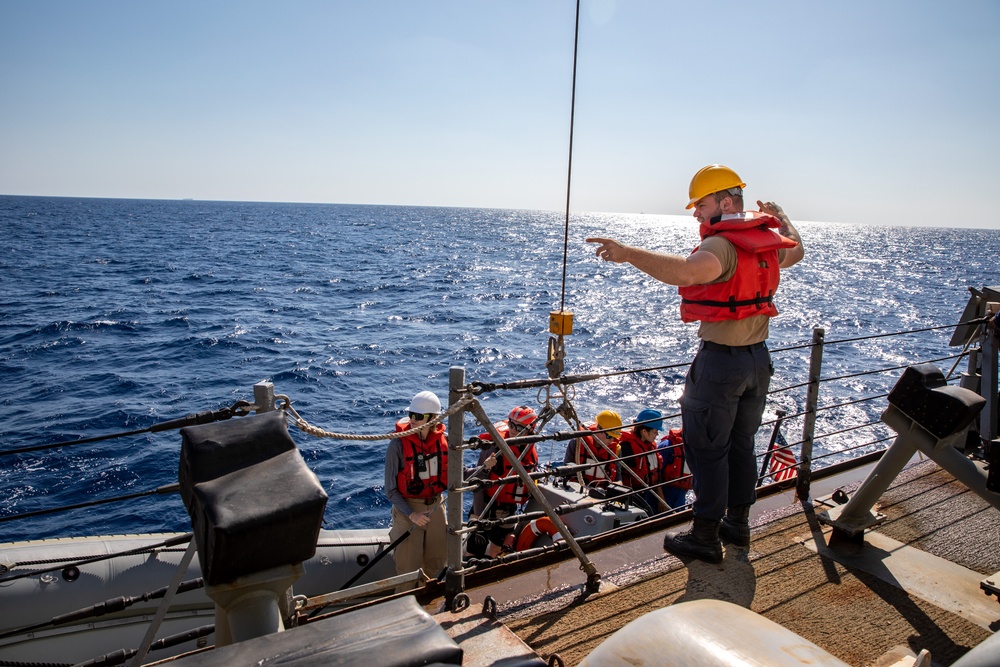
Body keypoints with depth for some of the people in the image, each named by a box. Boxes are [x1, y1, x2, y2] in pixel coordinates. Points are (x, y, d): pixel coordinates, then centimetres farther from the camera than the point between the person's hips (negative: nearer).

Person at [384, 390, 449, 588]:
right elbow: (391, 490, -13)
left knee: (437, 563, 16)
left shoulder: (443, 440, -8)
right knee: (409, 567, 6)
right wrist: (411, 514, -21)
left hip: (436, 506, 4)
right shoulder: (398, 445, -19)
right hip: (408, 509, -4)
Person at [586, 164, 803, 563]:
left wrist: (628, 254, -46)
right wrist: (779, 217, 46)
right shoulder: (768, 239, 7)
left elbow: (688, 271, -43)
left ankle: (705, 538, 11)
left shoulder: (723, 244, -21)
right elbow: (795, 251, 31)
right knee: (742, 444, 19)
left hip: (721, 361, -9)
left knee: (707, 451, 2)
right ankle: (738, 524, 33)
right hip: (759, 358, 9)